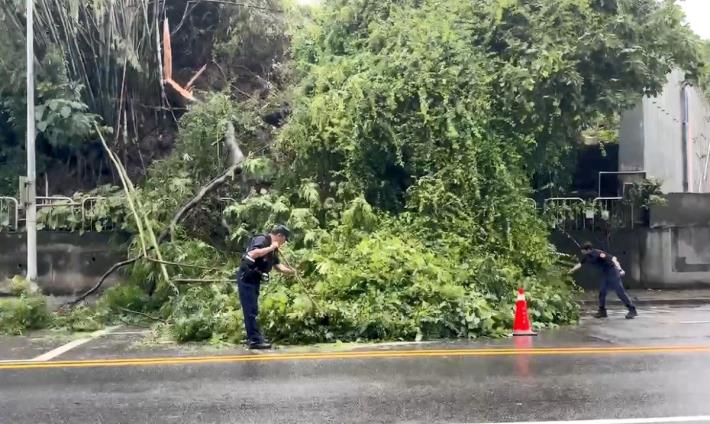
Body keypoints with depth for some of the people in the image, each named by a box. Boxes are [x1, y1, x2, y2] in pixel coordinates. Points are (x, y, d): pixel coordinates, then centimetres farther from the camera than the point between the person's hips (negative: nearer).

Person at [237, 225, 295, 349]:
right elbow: (253, 254, -30)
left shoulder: (273, 250, 15)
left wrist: (292, 271, -1)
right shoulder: (261, 240, -14)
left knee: (253, 310, 14)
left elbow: (277, 265, 13)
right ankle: (255, 340, -10)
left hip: (255, 280, 10)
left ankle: (252, 338, 20)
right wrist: (271, 248, -23)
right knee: (251, 310, -9)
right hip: (246, 278, -10)